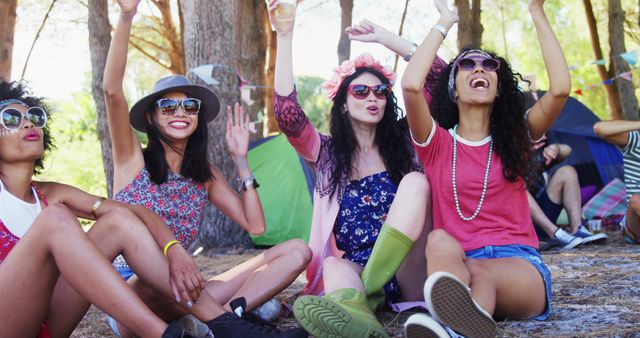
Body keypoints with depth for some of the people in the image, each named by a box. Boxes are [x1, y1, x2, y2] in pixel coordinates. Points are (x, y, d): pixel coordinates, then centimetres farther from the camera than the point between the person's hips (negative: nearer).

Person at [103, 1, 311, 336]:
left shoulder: (205, 173, 12)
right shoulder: (133, 159, 1)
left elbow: (255, 225, 6)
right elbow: (112, 90, -15)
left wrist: (240, 160, 3)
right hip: (131, 295, -5)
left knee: (297, 250, -10)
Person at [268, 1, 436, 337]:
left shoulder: (404, 145, 11)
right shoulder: (327, 152, 11)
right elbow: (288, 116, -9)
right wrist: (285, 36, -13)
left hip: (406, 277, 0)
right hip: (350, 269, 0)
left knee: (415, 180, -24)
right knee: (334, 266, -37)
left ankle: (364, 292, -39)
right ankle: (354, 306, -73)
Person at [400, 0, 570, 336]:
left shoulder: (516, 137, 15)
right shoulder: (436, 142, 12)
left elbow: (560, 89, -4)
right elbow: (411, 85, -8)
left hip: (520, 267, 0)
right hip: (457, 261, 0)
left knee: (479, 272, -37)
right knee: (440, 241, -37)